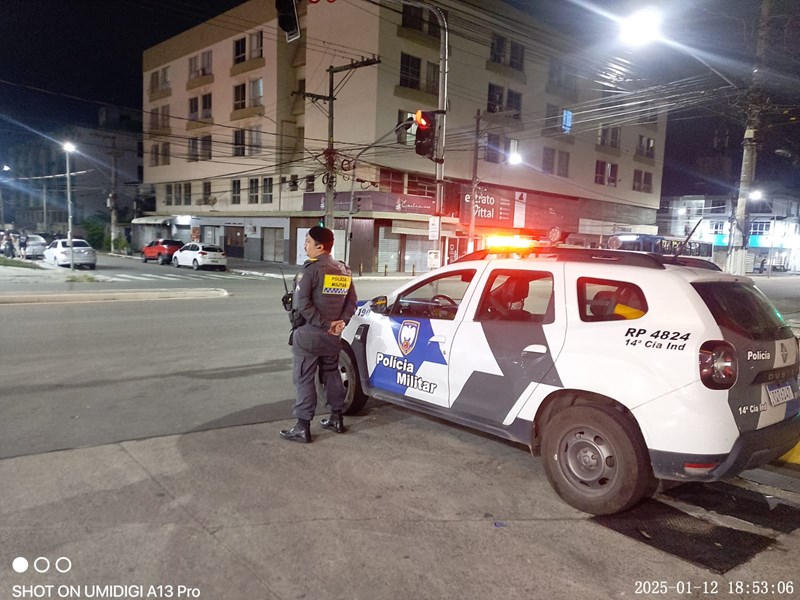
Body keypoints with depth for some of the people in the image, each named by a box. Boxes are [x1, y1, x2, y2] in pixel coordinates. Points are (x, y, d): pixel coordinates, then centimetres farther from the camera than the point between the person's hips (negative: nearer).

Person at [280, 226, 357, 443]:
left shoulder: (311, 269, -14)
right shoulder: (344, 271, 9)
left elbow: (303, 303, -21)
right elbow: (351, 302, 10)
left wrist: (325, 324, -16)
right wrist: (340, 322, -1)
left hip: (308, 333, -7)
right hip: (333, 335, 7)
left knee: (304, 379, 0)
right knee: (331, 374, 20)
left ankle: (303, 428, 3)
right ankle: (337, 419, 28)